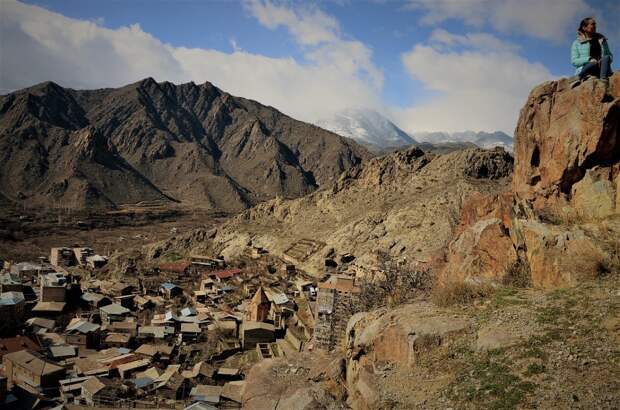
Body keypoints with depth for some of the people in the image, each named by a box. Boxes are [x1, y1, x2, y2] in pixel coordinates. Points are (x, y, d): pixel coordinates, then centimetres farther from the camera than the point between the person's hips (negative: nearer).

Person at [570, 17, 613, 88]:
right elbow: (574, 61, -2)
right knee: (593, 64, -35)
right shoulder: (577, 43, 9)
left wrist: (604, 60, -7)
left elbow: (610, 55, 19)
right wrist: (589, 59, -19)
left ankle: (603, 78, -48)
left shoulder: (601, 40, 20)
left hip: (601, 69, 3)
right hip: (584, 70, -3)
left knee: (606, 57, -29)